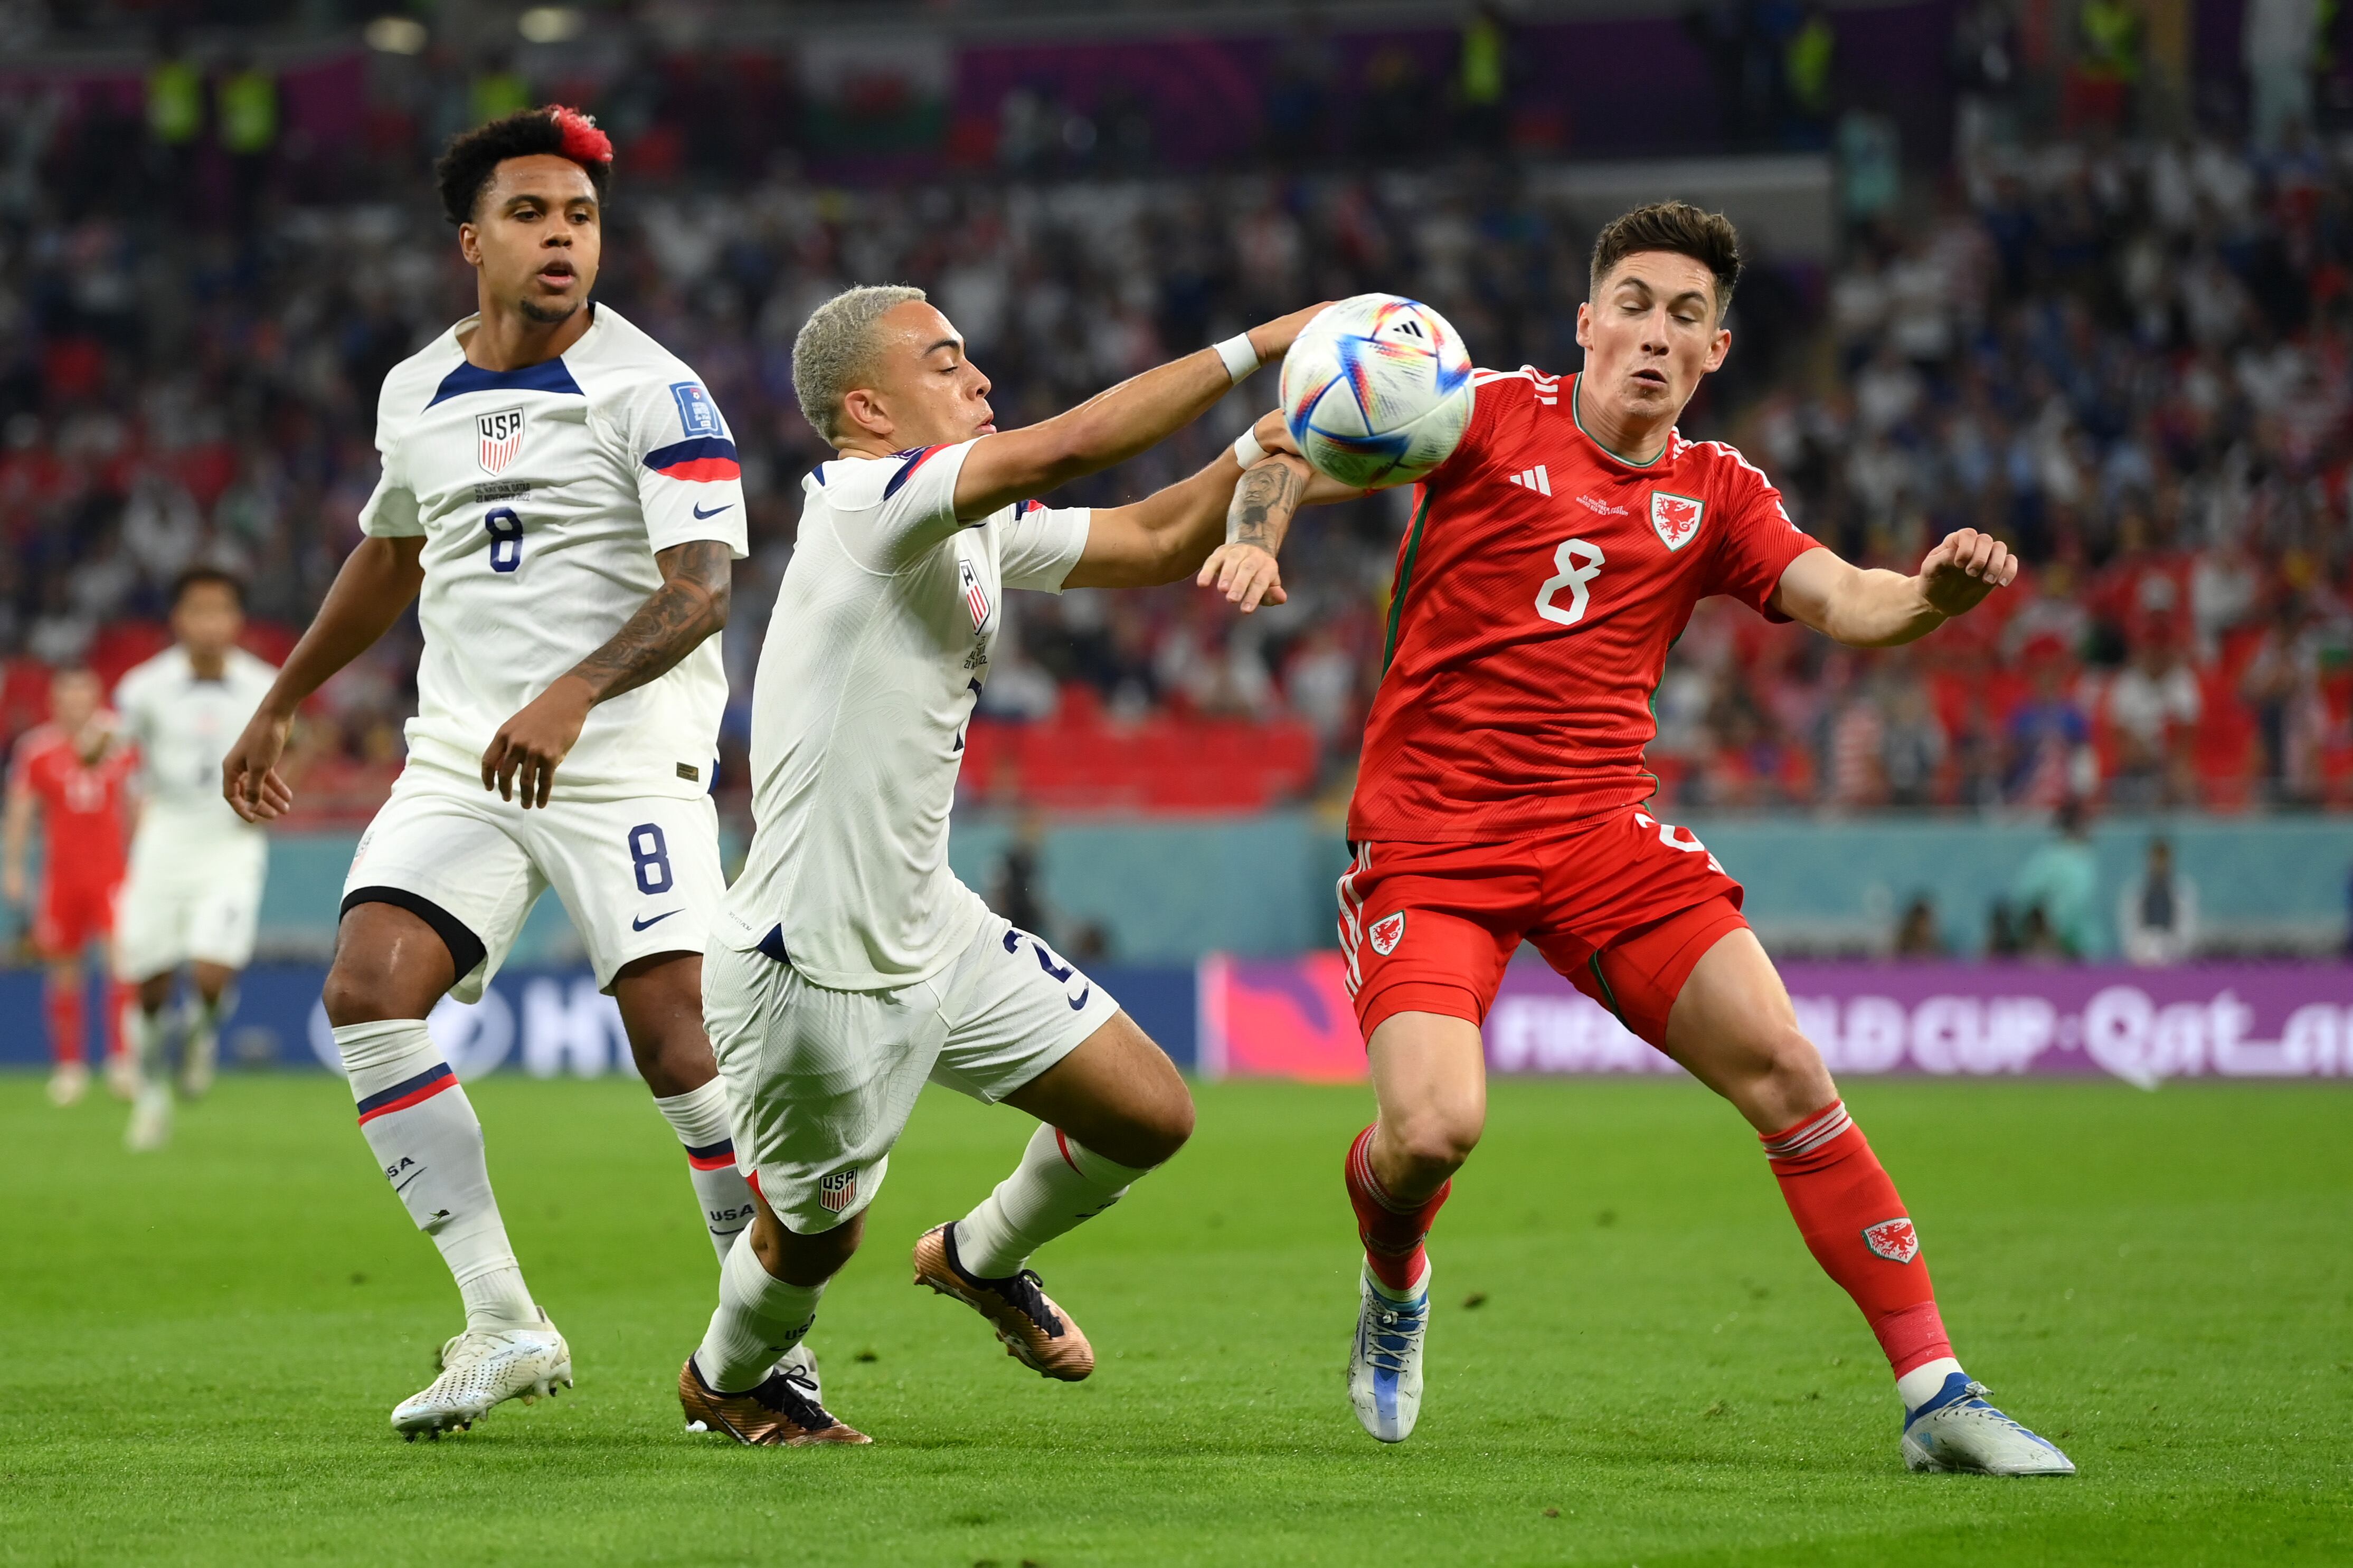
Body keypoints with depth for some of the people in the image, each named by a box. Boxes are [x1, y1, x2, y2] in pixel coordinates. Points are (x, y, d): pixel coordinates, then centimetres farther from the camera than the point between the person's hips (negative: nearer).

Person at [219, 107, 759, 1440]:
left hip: (628, 763, -5)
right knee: (369, 992, -14)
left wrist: (574, 694, -34)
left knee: (677, 1031, -17)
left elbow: (702, 588, -19)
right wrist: (281, 706, 35)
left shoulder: (654, 393, -8)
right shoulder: (417, 396, 11)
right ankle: (505, 1327, -9)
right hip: (461, 763, 5)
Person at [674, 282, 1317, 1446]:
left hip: (935, 935, 8)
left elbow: (1155, 542, 10)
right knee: (816, 1236, 11)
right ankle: (725, 1378, 44)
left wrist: (1258, 476, -10)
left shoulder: (983, 530, 7)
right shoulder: (863, 500, -20)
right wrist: (1255, 348, -29)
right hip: (810, 968, -8)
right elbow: (1065, 446, -32)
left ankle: (981, 1260, 34)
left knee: (1151, 1116, 6)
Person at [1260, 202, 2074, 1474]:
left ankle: (1935, 1394, -3)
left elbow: (1840, 600, -2)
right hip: (1428, 835, -3)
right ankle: (1393, 1287, 17)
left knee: (1786, 1072, -10)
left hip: (1600, 832, 3)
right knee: (1431, 1129, -22)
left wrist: (1934, 595, -25)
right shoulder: (1492, 416, 0)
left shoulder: (1716, 492, 10)